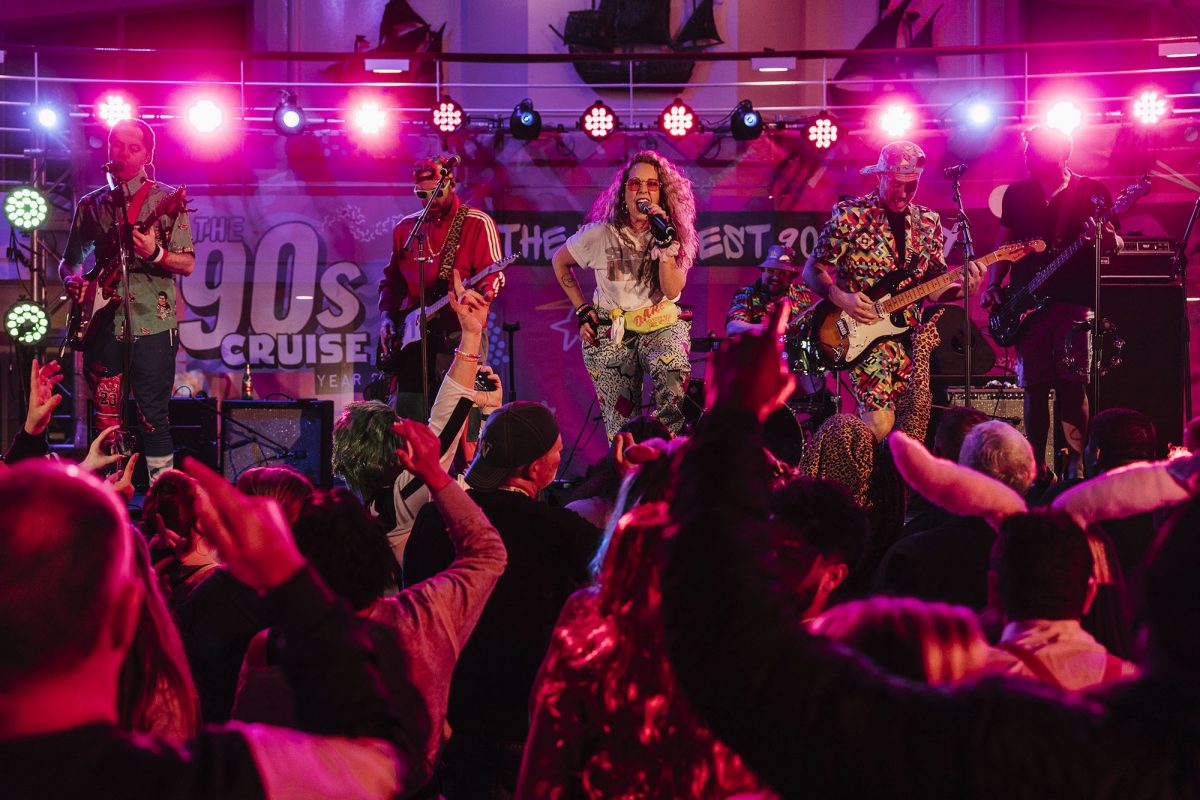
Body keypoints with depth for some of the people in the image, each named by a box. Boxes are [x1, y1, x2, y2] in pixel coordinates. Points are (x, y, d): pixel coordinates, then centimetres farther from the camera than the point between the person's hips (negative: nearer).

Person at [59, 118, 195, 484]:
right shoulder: (91, 205, 13)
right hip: (103, 325, 4)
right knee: (106, 418, 4)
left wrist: (155, 254, -23)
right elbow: (68, 260, 21)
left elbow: (187, 264, -3)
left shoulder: (166, 200, 2)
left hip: (152, 325, -4)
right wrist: (71, 279, -2)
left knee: (153, 417, -7)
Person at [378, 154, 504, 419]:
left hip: (459, 332, -5)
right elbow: (391, 279, 21)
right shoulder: (405, 227, 16)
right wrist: (387, 315, 5)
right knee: (408, 415, 0)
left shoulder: (477, 224, 0)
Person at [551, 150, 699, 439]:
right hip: (610, 334, 0)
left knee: (674, 372, -35)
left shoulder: (673, 233, -4)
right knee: (622, 430, -6)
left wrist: (664, 243, -24)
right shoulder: (601, 234, -8)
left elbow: (672, 291, -15)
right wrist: (582, 310, 6)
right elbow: (560, 262, 11)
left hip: (661, 326, 0)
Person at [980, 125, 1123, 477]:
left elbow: (1115, 245, 1)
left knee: (1072, 385, -9)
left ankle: (1077, 464, -2)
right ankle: (1035, 465, 9)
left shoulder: (1092, 192, 3)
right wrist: (992, 285, 6)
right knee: (1034, 387, 2)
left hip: (1075, 302, -3)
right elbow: (1003, 244, 18)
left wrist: (1105, 238, -22)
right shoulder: (1017, 194, 13)